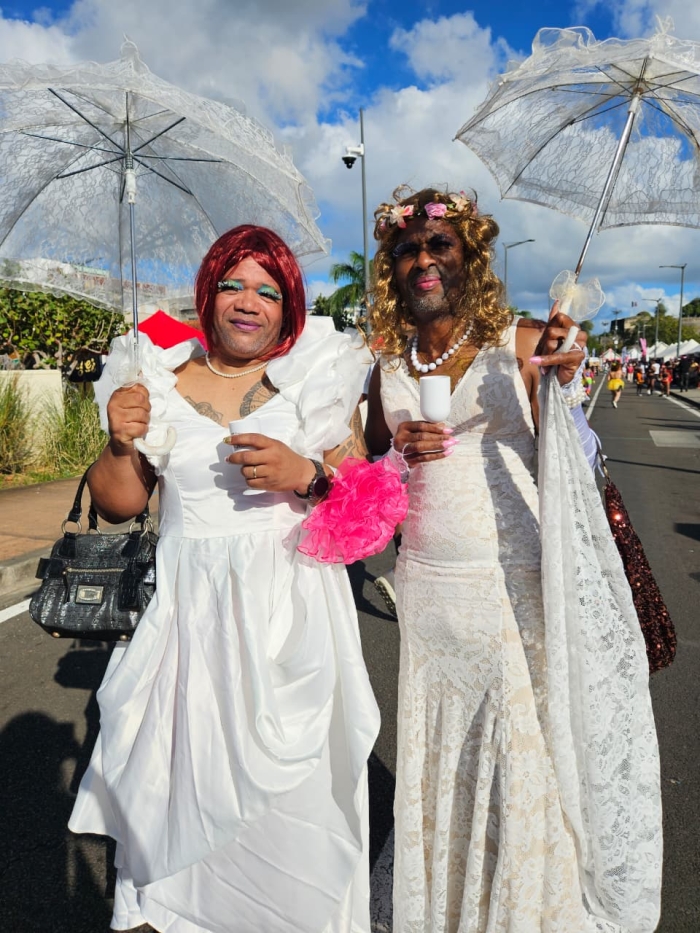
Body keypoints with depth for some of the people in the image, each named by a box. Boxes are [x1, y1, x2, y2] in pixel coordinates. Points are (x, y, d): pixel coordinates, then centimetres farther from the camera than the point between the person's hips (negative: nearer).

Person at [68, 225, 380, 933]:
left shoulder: (318, 378, 3)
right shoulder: (160, 381, 5)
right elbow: (116, 504, 9)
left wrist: (306, 474, -18)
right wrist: (121, 445, -9)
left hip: (289, 612, -1)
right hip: (188, 611, 1)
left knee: (292, 789, 7)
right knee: (188, 779, 9)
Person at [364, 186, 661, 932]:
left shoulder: (521, 345, -1)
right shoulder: (389, 368, 8)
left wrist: (564, 384, -19)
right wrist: (399, 455, -7)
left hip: (514, 583, -3)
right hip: (428, 587, 3)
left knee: (523, 752, 4)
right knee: (440, 757, 13)